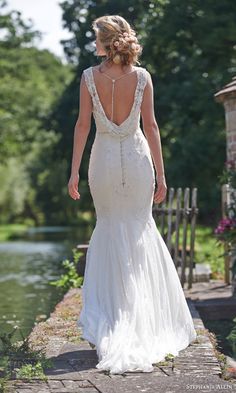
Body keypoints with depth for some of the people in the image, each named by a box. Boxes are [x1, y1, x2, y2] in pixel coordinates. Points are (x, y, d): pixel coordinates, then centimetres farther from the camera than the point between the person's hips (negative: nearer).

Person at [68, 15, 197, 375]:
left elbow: (83, 124, -6)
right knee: (141, 230, 12)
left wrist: (75, 171, -1)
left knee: (109, 229, 14)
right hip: (137, 157, 0)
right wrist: (160, 173, 1)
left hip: (104, 159, 0)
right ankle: (147, 320, 14)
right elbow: (150, 125, -3)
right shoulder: (142, 76, -2)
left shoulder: (89, 76, -4)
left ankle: (106, 318, 12)